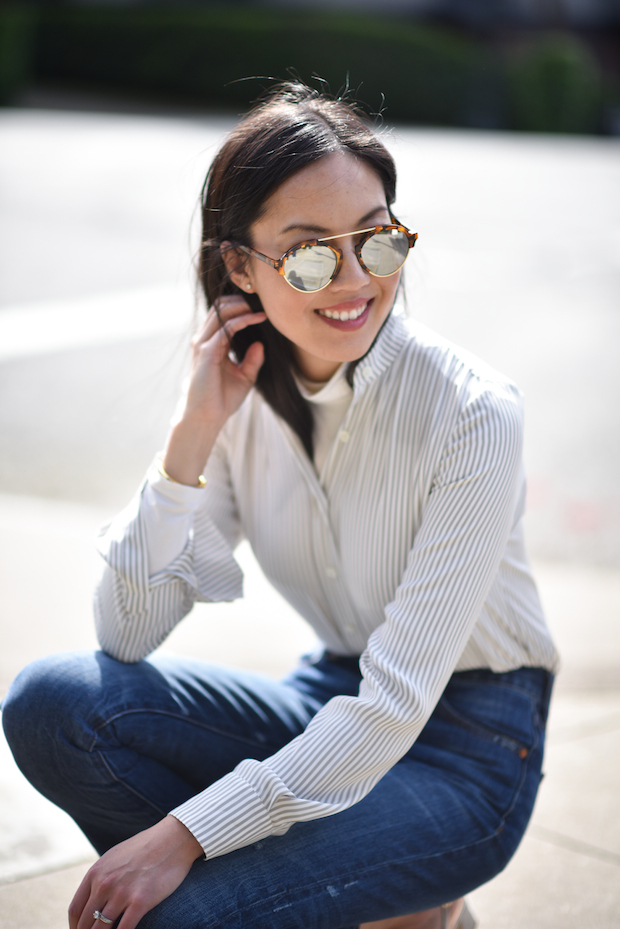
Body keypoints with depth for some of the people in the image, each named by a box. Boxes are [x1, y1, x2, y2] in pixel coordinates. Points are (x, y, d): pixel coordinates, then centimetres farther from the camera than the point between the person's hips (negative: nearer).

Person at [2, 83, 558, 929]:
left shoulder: (472, 412, -22)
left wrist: (184, 835, -28)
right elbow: (127, 636, -11)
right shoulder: (240, 394, -6)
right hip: (333, 704, 6)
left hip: (466, 743, -6)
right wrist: (194, 432, -22)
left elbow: (401, 701, -24)